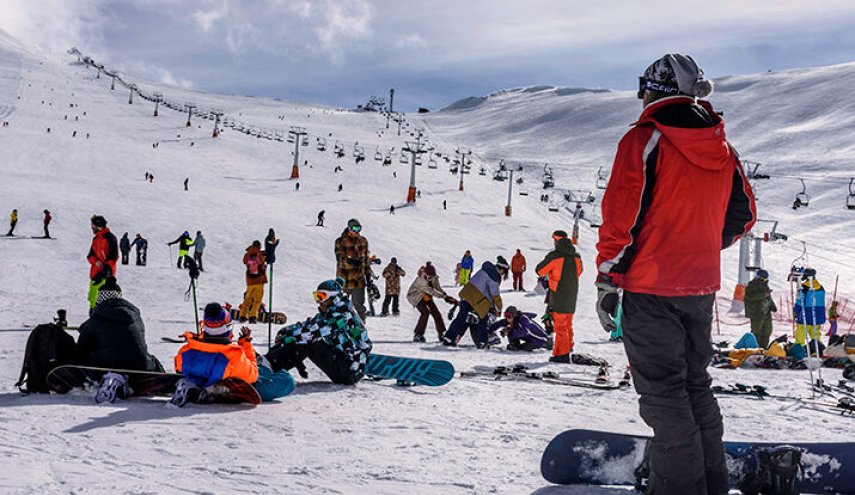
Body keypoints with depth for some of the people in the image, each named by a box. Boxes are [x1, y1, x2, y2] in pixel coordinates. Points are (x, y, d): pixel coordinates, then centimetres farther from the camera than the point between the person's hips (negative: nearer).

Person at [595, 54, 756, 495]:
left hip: (651, 286, -7)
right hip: (702, 288, 7)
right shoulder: (722, 149, 9)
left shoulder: (645, 139, -10)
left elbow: (622, 214, -15)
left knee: (663, 392, -2)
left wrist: (607, 279, -9)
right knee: (695, 385, 18)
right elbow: (743, 216, 16)